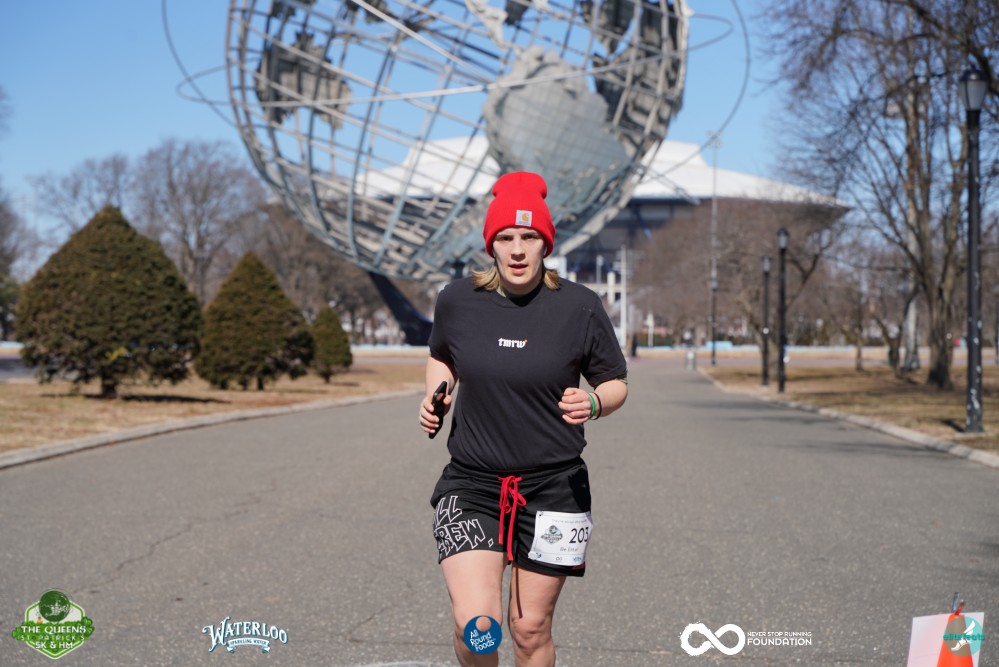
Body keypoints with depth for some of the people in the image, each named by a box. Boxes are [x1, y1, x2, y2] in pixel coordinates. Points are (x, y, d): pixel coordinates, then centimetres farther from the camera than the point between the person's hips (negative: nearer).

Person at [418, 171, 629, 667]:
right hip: (470, 483, 1)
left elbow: (615, 384, 5)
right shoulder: (457, 301, 0)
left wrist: (592, 402, -17)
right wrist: (434, 398, 1)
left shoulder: (579, 307, -6)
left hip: (553, 487, -1)